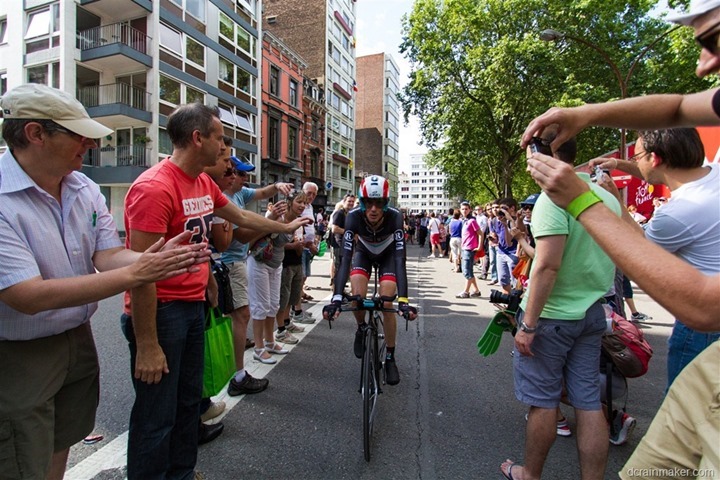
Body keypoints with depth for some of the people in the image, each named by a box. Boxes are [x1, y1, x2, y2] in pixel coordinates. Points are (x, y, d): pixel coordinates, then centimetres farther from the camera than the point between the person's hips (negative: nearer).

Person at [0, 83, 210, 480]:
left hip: (78, 339, 6)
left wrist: (156, 259, -27)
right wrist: (135, 274, -33)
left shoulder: (84, 188, 0)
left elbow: (107, 256, -6)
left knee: (61, 447, 23)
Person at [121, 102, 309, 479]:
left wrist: (286, 227, 32)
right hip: (160, 311, -9)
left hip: (193, 305, 9)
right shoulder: (155, 187, -20)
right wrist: (147, 347, -19)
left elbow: (241, 217, 23)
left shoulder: (205, 183, 7)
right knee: (157, 416, 6)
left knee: (189, 401, 21)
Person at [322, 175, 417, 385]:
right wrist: (337, 298, -51)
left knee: (387, 304, -13)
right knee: (357, 296, -21)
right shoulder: (354, 217, -35)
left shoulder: (394, 217, -37)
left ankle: (390, 358, 7)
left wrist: (403, 299, -52)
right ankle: (362, 328, 14)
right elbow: (345, 258, -40)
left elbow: (400, 260, -41)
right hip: (363, 252, 1)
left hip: (387, 254, -1)